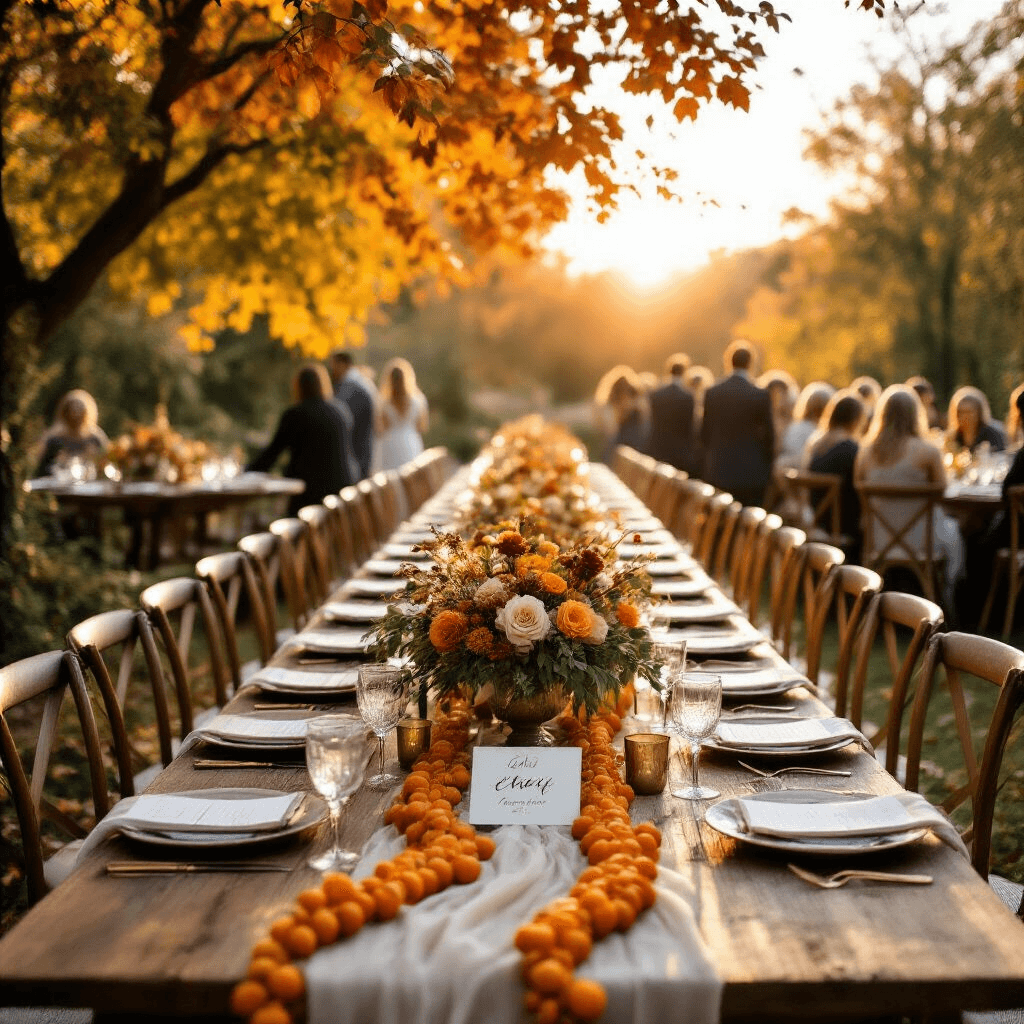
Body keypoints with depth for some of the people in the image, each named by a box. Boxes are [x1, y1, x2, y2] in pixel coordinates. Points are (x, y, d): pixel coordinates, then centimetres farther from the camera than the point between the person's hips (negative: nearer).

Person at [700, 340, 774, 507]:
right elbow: (768, 435, -3)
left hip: (718, 472, 3)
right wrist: (767, 469, 10)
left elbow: (704, 433, 6)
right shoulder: (761, 395, -8)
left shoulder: (712, 393, 1)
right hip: (751, 474, -3)